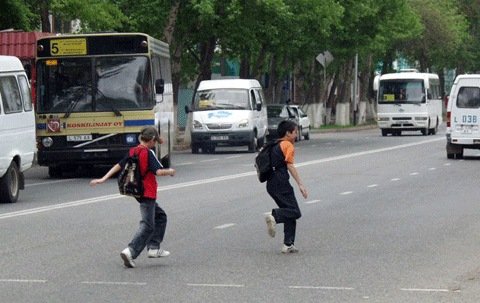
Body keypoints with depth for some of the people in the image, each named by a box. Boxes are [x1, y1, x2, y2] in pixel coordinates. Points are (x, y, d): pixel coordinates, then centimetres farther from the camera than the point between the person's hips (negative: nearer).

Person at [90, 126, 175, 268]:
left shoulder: (133, 152, 7)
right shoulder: (148, 153, -14)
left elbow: (118, 166, 7)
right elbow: (159, 171, -22)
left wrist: (103, 179, 8)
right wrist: (170, 171, -3)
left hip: (137, 191, 8)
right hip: (147, 193, -8)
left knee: (160, 216, 21)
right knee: (147, 225, -7)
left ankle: (153, 248, 17)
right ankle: (130, 251, -20)